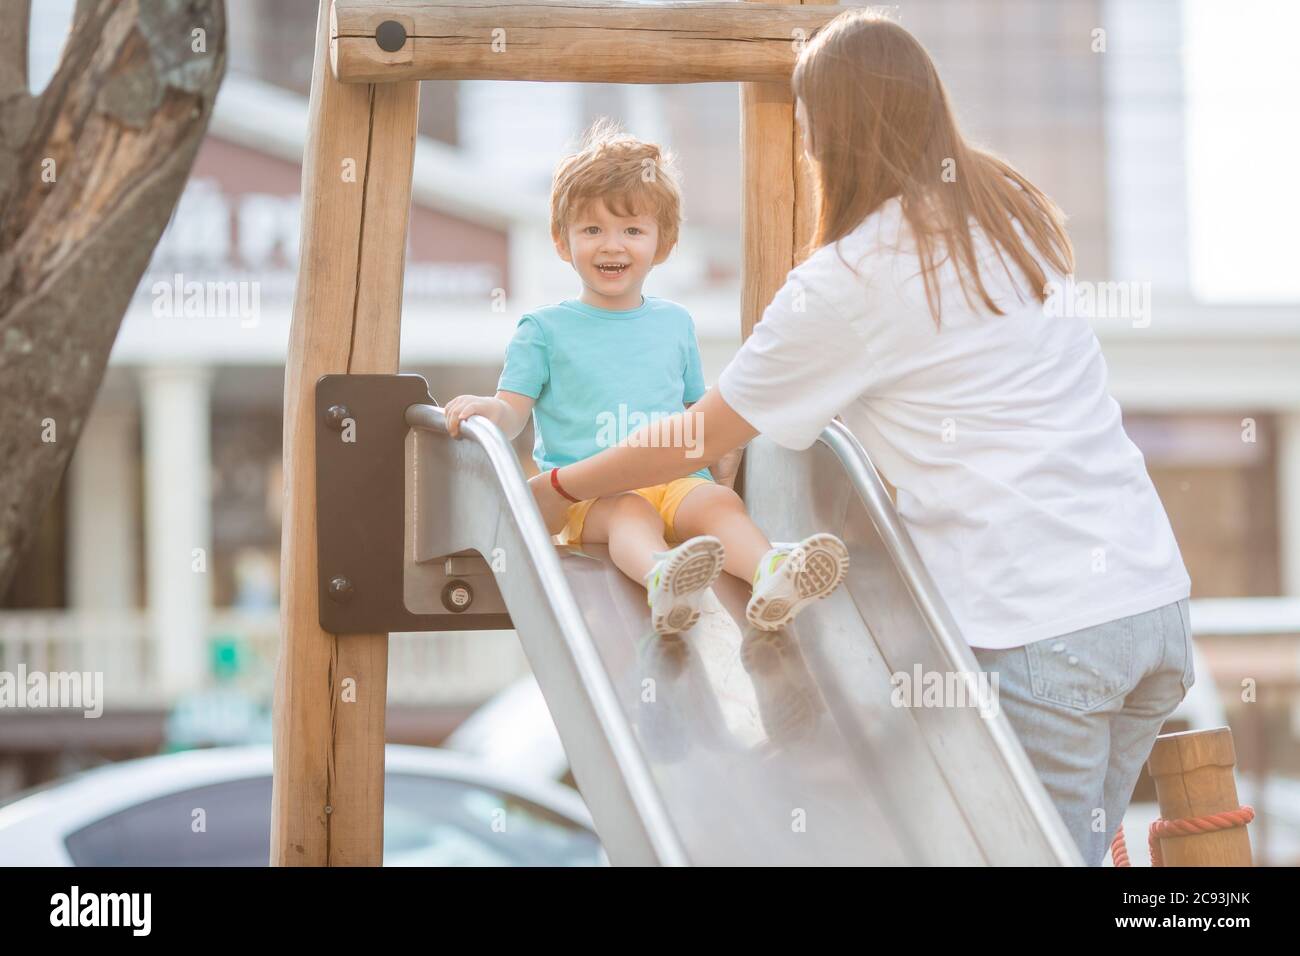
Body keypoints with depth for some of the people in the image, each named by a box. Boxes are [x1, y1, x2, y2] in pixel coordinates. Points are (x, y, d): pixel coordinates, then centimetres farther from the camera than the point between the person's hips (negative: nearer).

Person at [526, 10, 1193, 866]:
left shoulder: (849, 280, -7)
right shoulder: (1019, 210, 14)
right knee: (1081, 852, 16)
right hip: (1155, 593, 7)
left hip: (1041, 627, -7)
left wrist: (559, 490, 19)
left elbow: (701, 441, 4)